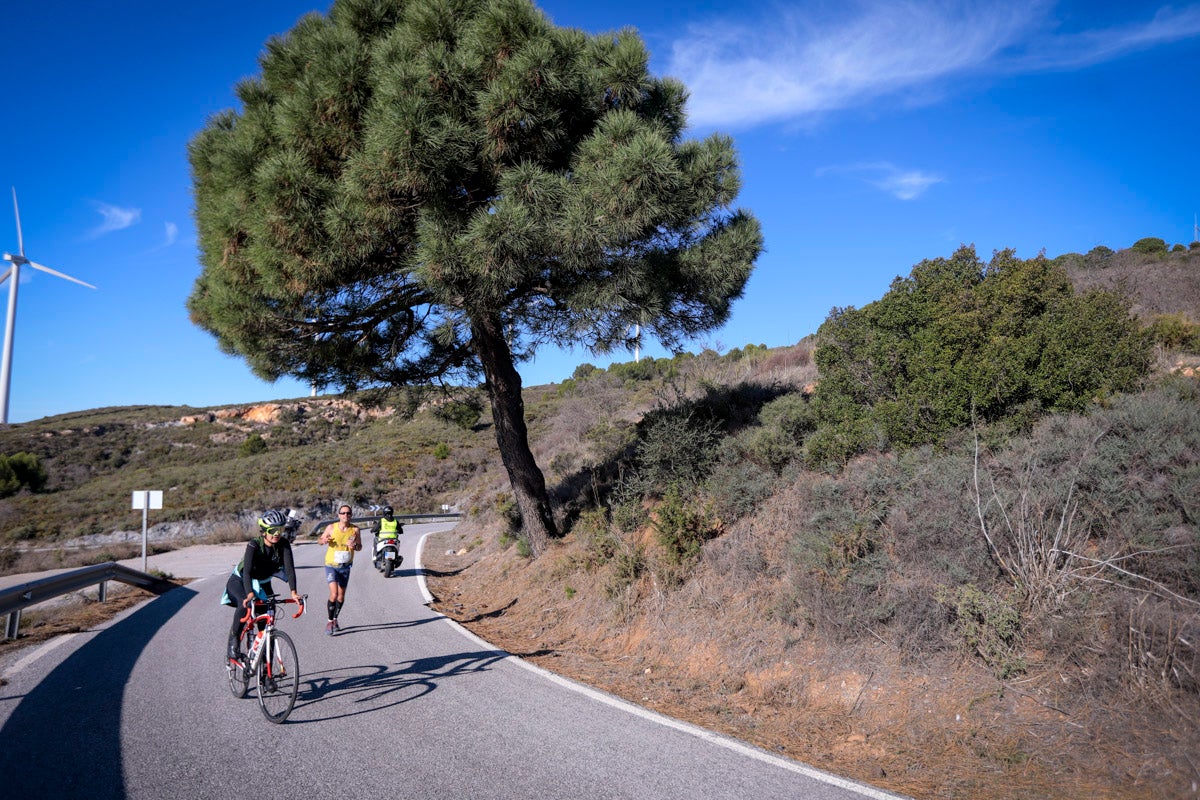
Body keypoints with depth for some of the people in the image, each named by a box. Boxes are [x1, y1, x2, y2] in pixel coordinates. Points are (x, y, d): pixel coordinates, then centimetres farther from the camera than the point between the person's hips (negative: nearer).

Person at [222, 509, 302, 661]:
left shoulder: (284, 544, -22)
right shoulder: (254, 544, -31)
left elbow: (289, 568, -30)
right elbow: (247, 571, -41)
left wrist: (293, 592, -45)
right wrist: (250, 594, -56)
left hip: (263, 583, 4)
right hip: (240, 580, -4)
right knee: (245, 604, -34)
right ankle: (234, 639, -12)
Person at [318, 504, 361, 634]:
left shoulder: (355, 529, -7)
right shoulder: (331, 527, -10)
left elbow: (360, 547, 4)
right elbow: (319, 540, 3)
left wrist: (354, 546, -20)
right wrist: (323, 540, -21)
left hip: (345, 566, 3)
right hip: (331, 565, -3)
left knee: (341, 596, 12)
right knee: (334, 594, -17)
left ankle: (335, 619, 34)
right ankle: (330, 621, 0)